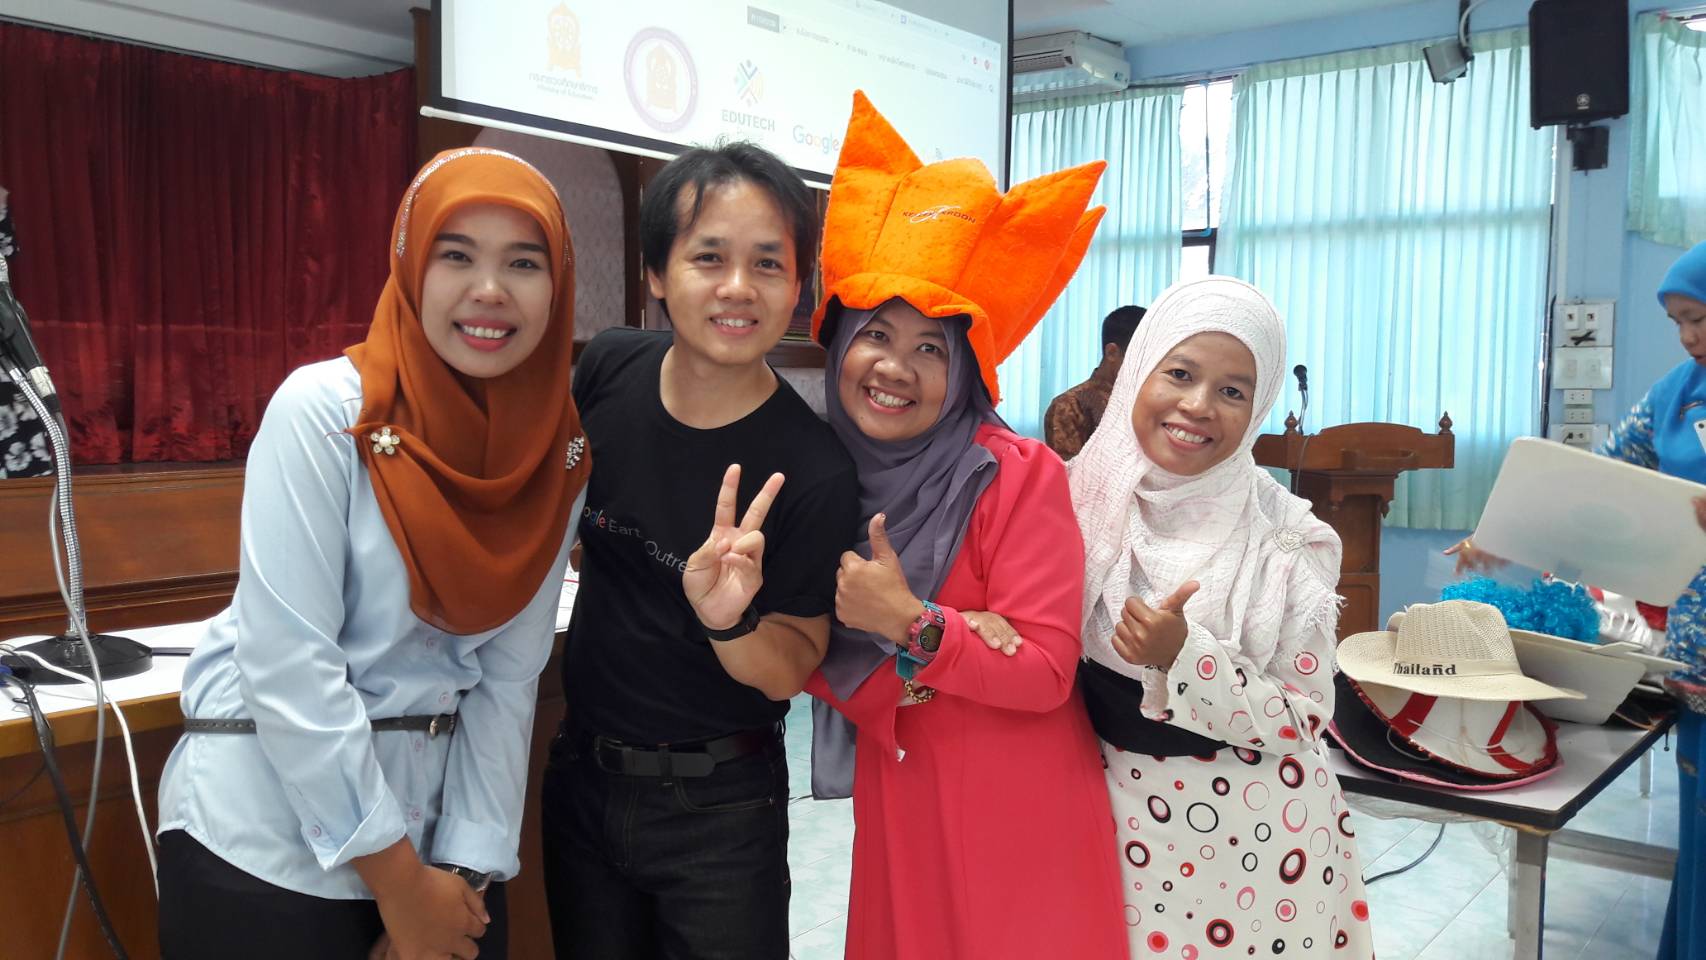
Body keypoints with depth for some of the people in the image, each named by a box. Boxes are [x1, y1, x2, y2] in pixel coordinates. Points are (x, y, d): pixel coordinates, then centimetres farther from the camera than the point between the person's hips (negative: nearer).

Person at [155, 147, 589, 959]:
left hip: (437, 828, 4)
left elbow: (508, 679, 0)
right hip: (268, 839, -4)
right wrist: (397, 881, -14)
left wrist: (465, 869, -5)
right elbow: (287, 662, -18)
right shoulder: (323, 412, -15)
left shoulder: (556, 454, -2)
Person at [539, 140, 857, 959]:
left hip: (718, 806, -4)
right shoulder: (609, 370, -9)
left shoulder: (812, 473, -22)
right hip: (581, 772, 5)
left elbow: (789, 672, -15)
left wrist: (728, 620, -31)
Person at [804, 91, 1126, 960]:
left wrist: (911, 627, -26)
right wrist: (930, 658, -17)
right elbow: (814, 663, 0)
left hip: (1021, 823, -4)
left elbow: (1045, 671, -16)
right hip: (895, 818, 4)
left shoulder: (1020, 474, -15)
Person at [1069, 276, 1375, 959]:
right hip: (1114, 810, 3)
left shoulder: (1286, 540, -15)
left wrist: (1185, 658, -26)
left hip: (1253, 826, -2)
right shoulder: (1084, 497, -7)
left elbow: (1304, 720, -13)